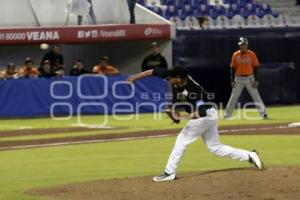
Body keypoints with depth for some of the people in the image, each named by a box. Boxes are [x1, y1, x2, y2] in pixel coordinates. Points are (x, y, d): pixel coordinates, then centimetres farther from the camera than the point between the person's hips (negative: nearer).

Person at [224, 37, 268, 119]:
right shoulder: (235, 55, 2)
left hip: (249, 78, -2)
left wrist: (256, 80, -9)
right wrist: (232, 80, -3)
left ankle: (263, 113, -5)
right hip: (239, 79, 2)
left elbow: (255, 68, -2)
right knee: (233, 97, 5)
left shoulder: (252, 54, -3)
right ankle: (227, 114, 11)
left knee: (256, 96, -5)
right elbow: (233, 68, 4)